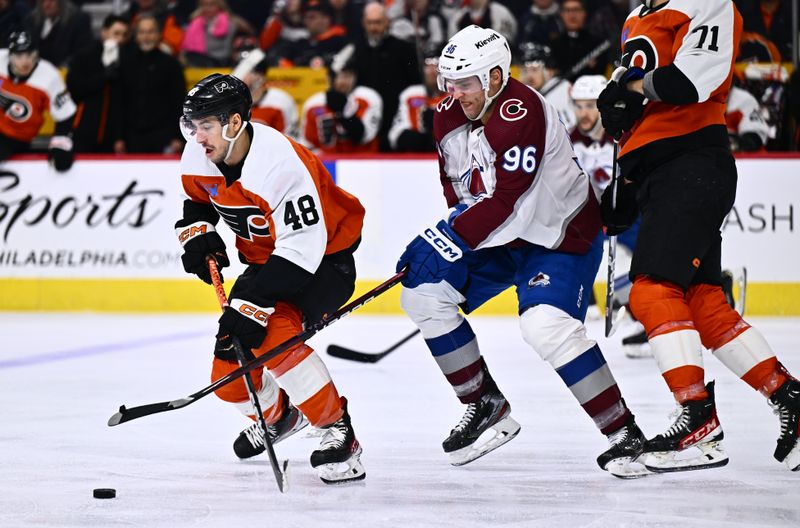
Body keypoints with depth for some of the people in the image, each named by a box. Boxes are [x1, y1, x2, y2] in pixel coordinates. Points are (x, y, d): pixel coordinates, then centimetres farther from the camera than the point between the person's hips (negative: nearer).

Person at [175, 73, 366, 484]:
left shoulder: (280, 163, -33)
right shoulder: (199, 155, -9)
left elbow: (303, 246, -36)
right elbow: (196, 199, 15)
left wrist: (254, 304, -38)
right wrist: (197, 235, -6)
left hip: (324, 259, -8)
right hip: (266, 260, 8)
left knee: (273, 333, -31)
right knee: (229, 366, 1)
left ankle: (338, 430, -20)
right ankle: (278, 415, 34)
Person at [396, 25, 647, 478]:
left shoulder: (521, 113, -29)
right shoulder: (449, 117, -1)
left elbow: (504, 202, -32)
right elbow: (456, 187, 12)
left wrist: (448, 239, -31)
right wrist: (447, 237, -3)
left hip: (561, 236, -9)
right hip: (498, 239, 9)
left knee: (546, 325, -30)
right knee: (424, 293, -1)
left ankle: (625, 433, -20)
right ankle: (486, 405, 11)